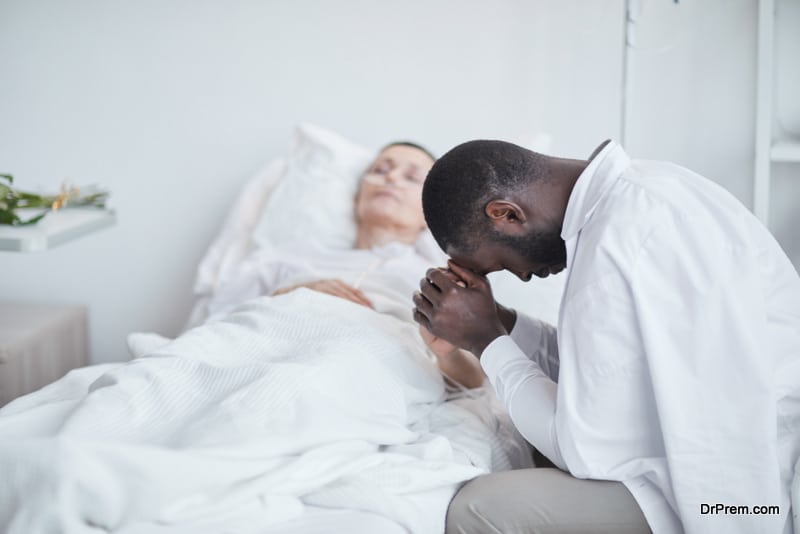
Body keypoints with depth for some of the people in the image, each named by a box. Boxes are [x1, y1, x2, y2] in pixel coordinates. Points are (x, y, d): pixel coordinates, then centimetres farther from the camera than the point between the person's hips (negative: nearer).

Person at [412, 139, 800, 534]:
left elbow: (588, 451, -17)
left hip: (748, 493, -10)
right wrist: (499, 323, 6)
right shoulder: (636, 190, 6)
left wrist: (486, 342, -8)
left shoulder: (618, 241, -23)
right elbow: (608, 369, 11)